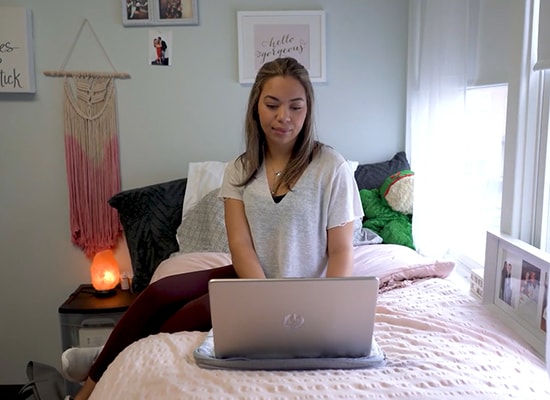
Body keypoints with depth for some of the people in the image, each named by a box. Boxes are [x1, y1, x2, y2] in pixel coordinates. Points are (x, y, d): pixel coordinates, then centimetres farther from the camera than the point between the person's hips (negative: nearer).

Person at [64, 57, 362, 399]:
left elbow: (341, 251, -10)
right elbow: (240, 245, -10)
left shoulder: (331, 167, -11)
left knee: (190, 317, -21)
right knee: (159, 293, -16)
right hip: (250, 278, 4)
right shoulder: (240, 170, 0)